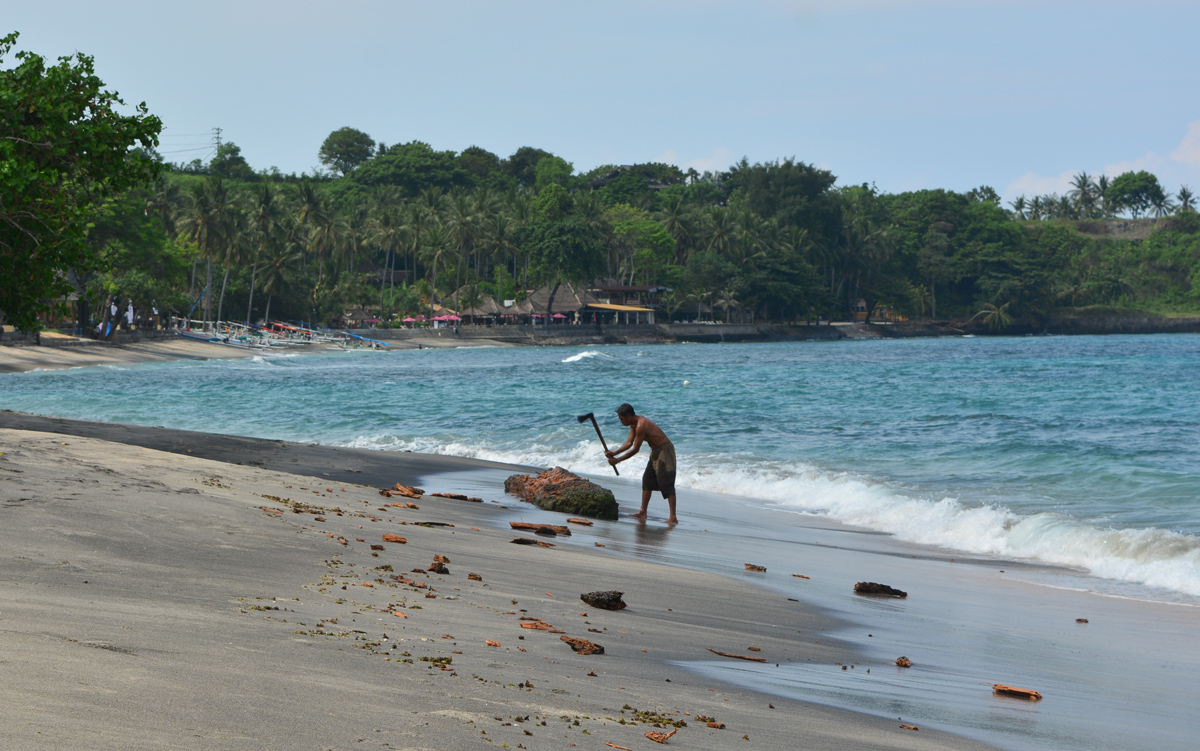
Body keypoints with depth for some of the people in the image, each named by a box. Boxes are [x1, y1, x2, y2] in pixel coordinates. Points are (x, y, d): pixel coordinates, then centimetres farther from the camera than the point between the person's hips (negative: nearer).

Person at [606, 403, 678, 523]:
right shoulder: (634, 423, 5)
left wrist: (617, 460, -15)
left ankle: (673, 518, -15)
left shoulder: (641, 425, -26)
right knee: (647, 480, 14)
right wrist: (614, 453, -3)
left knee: (666, 483, -13)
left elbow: (635, 449, -22)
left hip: (665, 451, -11)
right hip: (656, 451, 11)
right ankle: (643, 512, 22)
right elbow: (629, 442, 8)